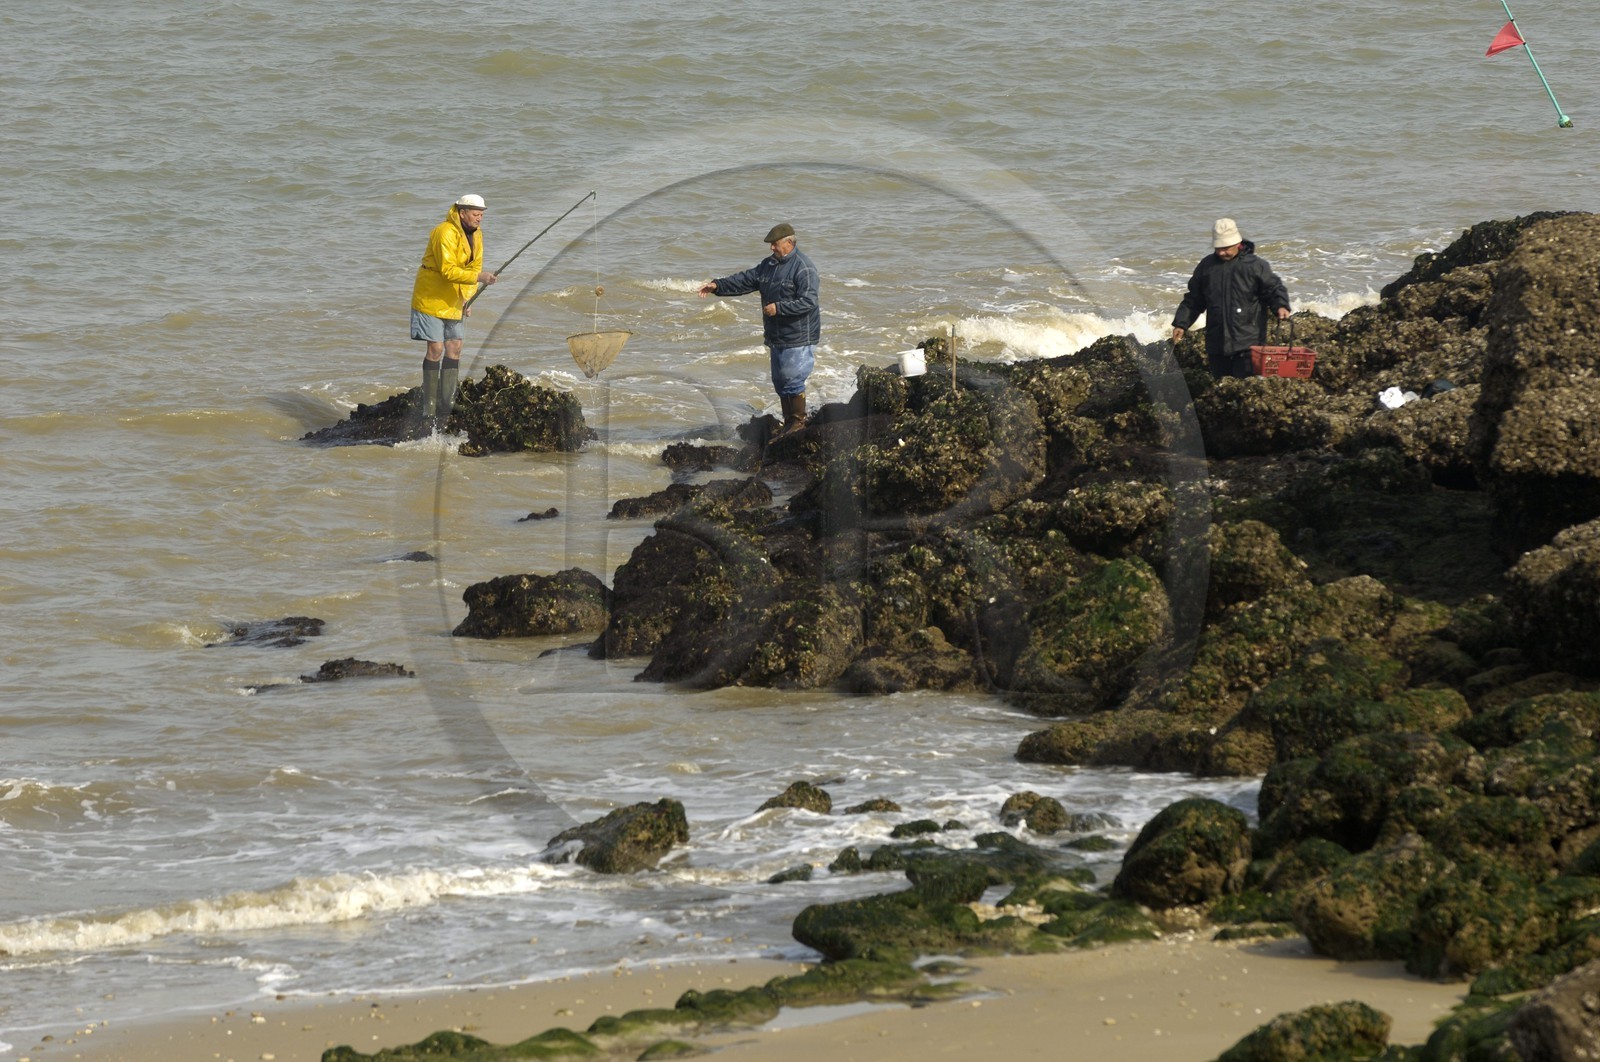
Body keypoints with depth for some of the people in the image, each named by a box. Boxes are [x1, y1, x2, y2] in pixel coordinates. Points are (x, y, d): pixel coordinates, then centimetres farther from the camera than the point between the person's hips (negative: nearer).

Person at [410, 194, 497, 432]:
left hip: (453, 302, 8)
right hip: (431, 299, -8)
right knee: (436, 349, -9)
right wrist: (477, 277, -39)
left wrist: (467, 298, 6)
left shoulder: (475, 234, 5)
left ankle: (446, 407, 10)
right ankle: (429, 410, -5)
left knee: (454, 348, 5)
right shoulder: (445, 233, -23)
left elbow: (474, 266, 15)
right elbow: (447, 270, -31)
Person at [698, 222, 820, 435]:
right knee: (780, 382, 13)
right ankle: (788, 421, 22)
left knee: (792, 380, -8)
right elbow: (746, 280, 11)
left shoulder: (803, 268, -16)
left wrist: (778, 308, -24)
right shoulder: (769, 265, 11)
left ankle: (799, 421, 4)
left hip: (798, 339, -9)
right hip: (777, 337, 9)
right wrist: (718, 285, 0)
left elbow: (808, 302, -22)